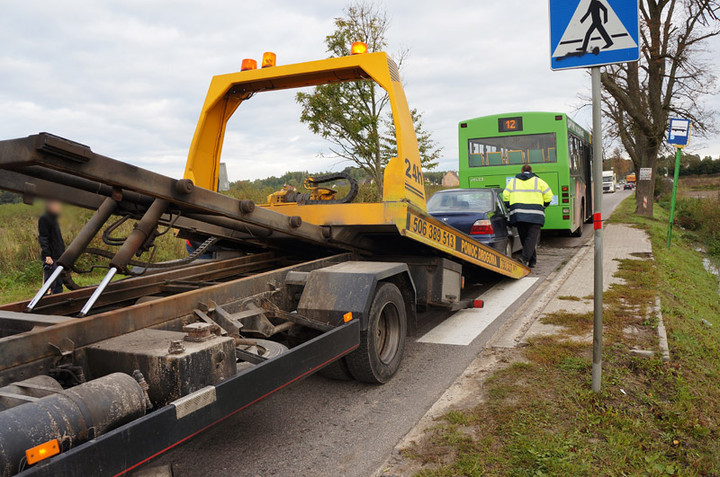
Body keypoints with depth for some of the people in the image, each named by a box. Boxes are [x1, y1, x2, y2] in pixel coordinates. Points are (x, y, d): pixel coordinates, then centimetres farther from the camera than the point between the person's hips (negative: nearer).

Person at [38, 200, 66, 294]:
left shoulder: (54, 219, 20)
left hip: (59, 257, 9)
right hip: (50, 258, -9)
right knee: (50, 285, -9)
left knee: (59, 284, 10)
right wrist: (47, 255, -22)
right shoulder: (44, 219, -7)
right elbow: (42, 238, -15)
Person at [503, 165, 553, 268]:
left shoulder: (513, 181, 15)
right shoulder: (538, 181, 10)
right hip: (535, 214, -2)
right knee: (532, 237, -5)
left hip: (518, 213, 2)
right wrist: (542, 206, 22)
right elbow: (548, 196, 6)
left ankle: (532, 260, 14)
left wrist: (510, 209, 18)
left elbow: (505, 196, 8)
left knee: (524, 237, 10)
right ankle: (525, 258, -23)